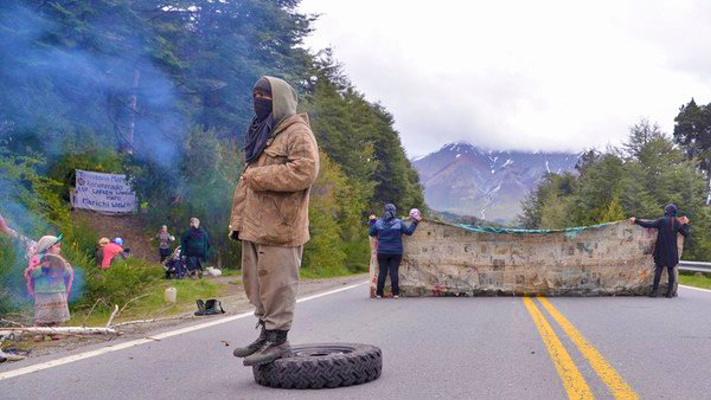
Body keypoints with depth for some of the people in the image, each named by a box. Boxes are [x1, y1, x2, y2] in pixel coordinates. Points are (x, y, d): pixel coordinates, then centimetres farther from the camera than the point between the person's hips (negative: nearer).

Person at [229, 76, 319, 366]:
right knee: (256, 283, 14)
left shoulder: (297, 132, -6)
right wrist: (238, 219, 20)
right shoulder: (263, 134, 24)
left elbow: (305, 171, -22)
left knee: (277, 283, -6)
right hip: (255, 227, 10)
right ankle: (266, 334, 25)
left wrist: (258, 176, -16)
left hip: (279, 226, -10)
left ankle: (278, 339, 2)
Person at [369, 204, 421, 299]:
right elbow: (409, 232, 1)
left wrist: (372, 222, 22)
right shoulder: (399, 222, -5)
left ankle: (379, 293, 5)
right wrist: (415, 222, 13)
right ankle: (395, 293, 3)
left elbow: (371, 233, 10)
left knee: (382, 272, 4)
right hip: (396, 252, -1)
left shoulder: (378, 223, -1)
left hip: (382, 252, 1)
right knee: (394, 272, 2)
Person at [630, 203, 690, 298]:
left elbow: (648, 224, -12)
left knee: (658, 269, 1)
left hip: (661, 250, -3)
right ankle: (670, 292, 8)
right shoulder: (677, 224, 3)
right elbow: (686, 233, 13)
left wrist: (636, 221, -3)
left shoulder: (662, 221, -7)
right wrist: (686, 224, 28)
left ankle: (655, 291, 0)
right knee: (671, 270, 8)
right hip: (672, 251, 3)